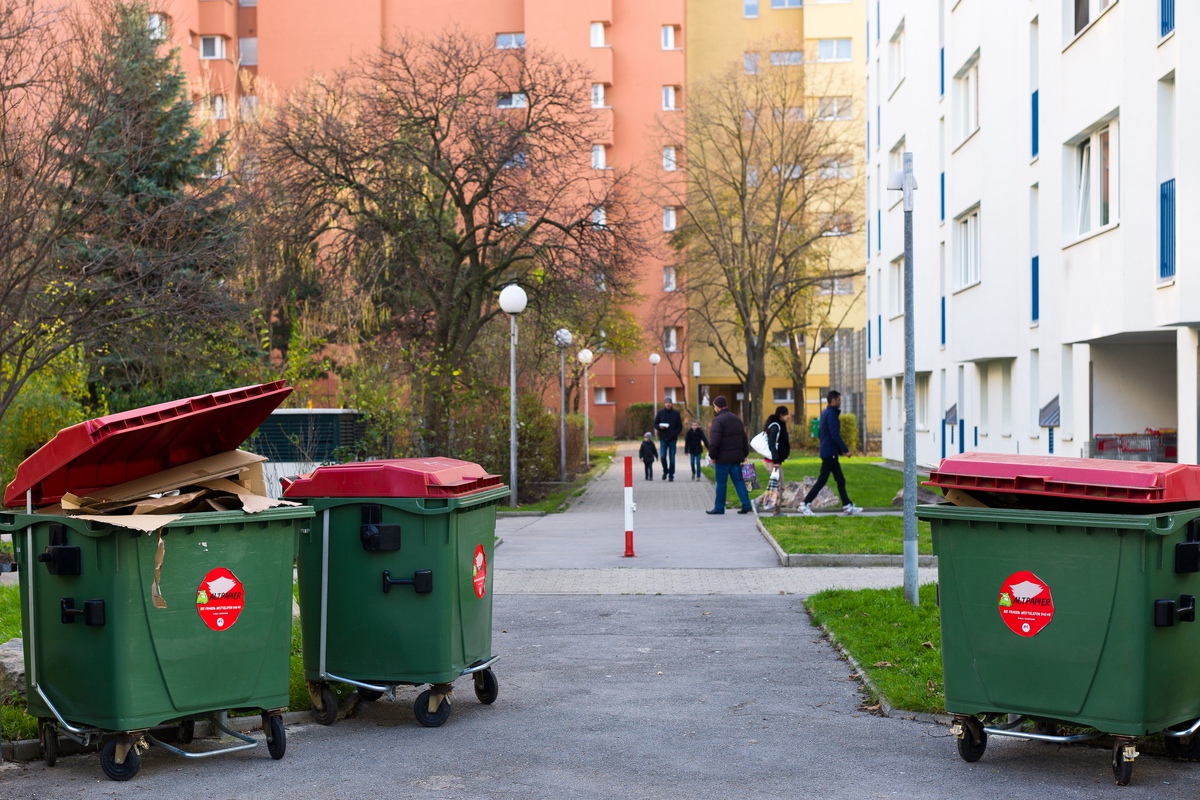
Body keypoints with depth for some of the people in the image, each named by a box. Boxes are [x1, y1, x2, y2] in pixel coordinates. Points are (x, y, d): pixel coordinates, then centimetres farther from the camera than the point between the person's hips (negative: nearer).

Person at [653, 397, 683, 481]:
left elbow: (680, 426, 4)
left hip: (672, 439, 0)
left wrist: (675, 434, -11)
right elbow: (655, 425, 8)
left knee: (672, 458, 1)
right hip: (663, 439, 0)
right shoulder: (660, 413, 4)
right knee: (663, 456, -8)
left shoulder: (676, 414, 3)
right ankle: (665, 471, 16)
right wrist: (660, 427, -14)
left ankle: (671, 475, 9)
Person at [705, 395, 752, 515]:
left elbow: (714, 441, -18)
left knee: (721, 482, 1)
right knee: (738, 480, 9)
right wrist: (745, 454, 22)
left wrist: (712, 455, -9)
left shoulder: (718, 420, -12)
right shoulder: (736, 419, 14)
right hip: (736, 457, 7)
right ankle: (746, 504, 2)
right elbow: (744, 438, 18)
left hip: (723, 457, -7)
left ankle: (719, 507, 7)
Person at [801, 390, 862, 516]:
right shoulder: (831, 414, -16)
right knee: (822, 480, -5)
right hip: (830, 453, -10)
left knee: (840, 480, 10)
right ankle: (805, 504, -1)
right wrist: (845, 450, -14)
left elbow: (819, 434, 20)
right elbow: (835, 435, -21)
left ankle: (847, 506, 12)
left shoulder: (825, 413, 14)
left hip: (827, 452, 10)